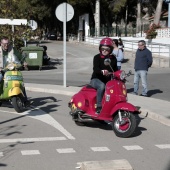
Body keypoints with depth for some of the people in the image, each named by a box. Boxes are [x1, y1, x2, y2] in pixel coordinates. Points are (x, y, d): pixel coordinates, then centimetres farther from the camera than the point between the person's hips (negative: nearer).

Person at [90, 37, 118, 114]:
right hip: (96, 79, -5)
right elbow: (95, 68, -22)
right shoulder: (97, 57, -6)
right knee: (102, 86, -37)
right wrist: (102, 71, -44)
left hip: (107, 81, 5)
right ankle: (99, 106, -32)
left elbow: (115, 69, 11)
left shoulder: (113, 58, 10)